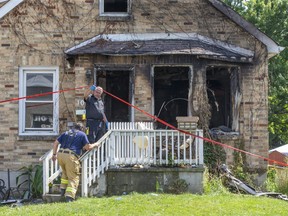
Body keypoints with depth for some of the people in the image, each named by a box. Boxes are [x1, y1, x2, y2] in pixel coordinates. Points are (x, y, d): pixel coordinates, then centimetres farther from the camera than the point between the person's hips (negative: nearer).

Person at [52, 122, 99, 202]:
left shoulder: (66, 133, 24)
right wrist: (95, 145, 25)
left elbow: (55, 143, 20)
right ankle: (69, 196, -10)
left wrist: (54, 154, 26)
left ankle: (63, 190, 30)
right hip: (71, 156, -5)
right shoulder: (82, 134, 12)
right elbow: (88, 147, 6)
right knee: (73, 177, 2)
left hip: (60, 154, 5)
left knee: (65, 173, 31)